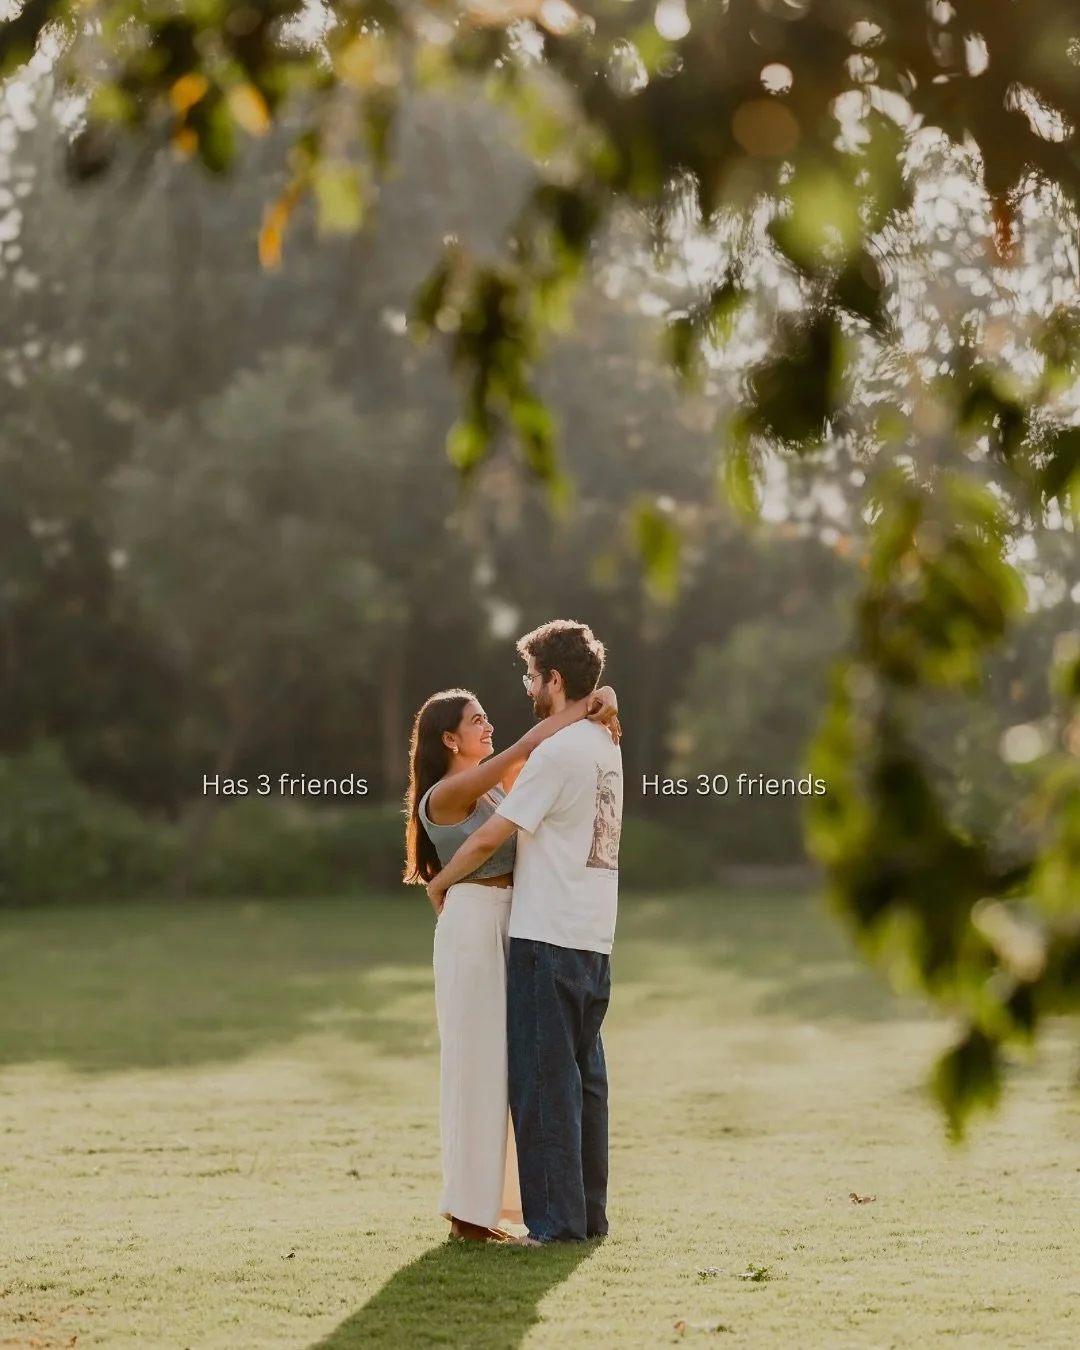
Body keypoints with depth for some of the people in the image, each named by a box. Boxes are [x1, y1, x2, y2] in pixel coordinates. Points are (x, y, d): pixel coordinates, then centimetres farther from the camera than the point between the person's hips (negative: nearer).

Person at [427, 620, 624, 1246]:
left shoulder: (557, 752, -15)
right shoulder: (606, 745, 13)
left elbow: (492, 836, -12)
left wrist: (439, 882, 2)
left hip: (548, 937, -9)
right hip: (594, 937, 9)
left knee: (544, 1079, -4)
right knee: (585, 1075, 12)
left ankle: (558, 1220, -3)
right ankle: (590, 1212, 16)